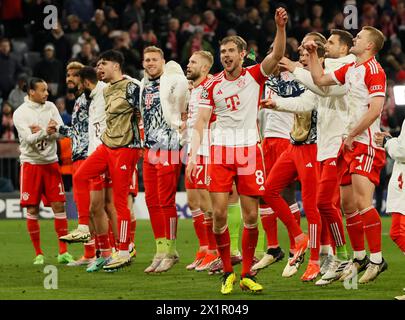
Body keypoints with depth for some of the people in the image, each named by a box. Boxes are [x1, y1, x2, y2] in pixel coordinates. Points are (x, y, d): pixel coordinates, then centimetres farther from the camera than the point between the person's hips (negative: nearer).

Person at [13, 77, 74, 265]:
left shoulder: (50, 107, 5)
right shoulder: (20, 113, -7)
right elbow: (29, 139, -19)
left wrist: (41, 131, -16)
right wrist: (46, 132, -35)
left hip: (51, 162, 3)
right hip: (31, 163, -3)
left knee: (59, 206, -2)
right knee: (32, 209, -1)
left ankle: (63, 252, 2)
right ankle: (38, 254, 8)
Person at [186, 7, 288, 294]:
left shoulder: (255, 75, 2)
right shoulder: (212, 86, 5)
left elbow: (277, 55, -14)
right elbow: (201, 122, 3)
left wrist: (281, 27, -30)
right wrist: (193, 154, -9)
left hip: (250, 151, -1)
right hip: (220, 152, 1)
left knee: (251, 216, -1)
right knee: (219, 214, -7)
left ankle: (247, 275, 10)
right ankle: (227, 273, 7)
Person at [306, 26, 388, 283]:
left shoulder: (373, 69, -11)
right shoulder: (350, 69, 15)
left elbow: (375, 108, -19)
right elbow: (320, 80, 26)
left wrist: (352, 135, -14)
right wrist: (312, 54, 19)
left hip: (366, 144, -9)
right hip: (350, 145, 9)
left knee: (362, 201, -17)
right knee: (348, 203, 9)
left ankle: (377, 258, -12)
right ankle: (360, 257, 20)